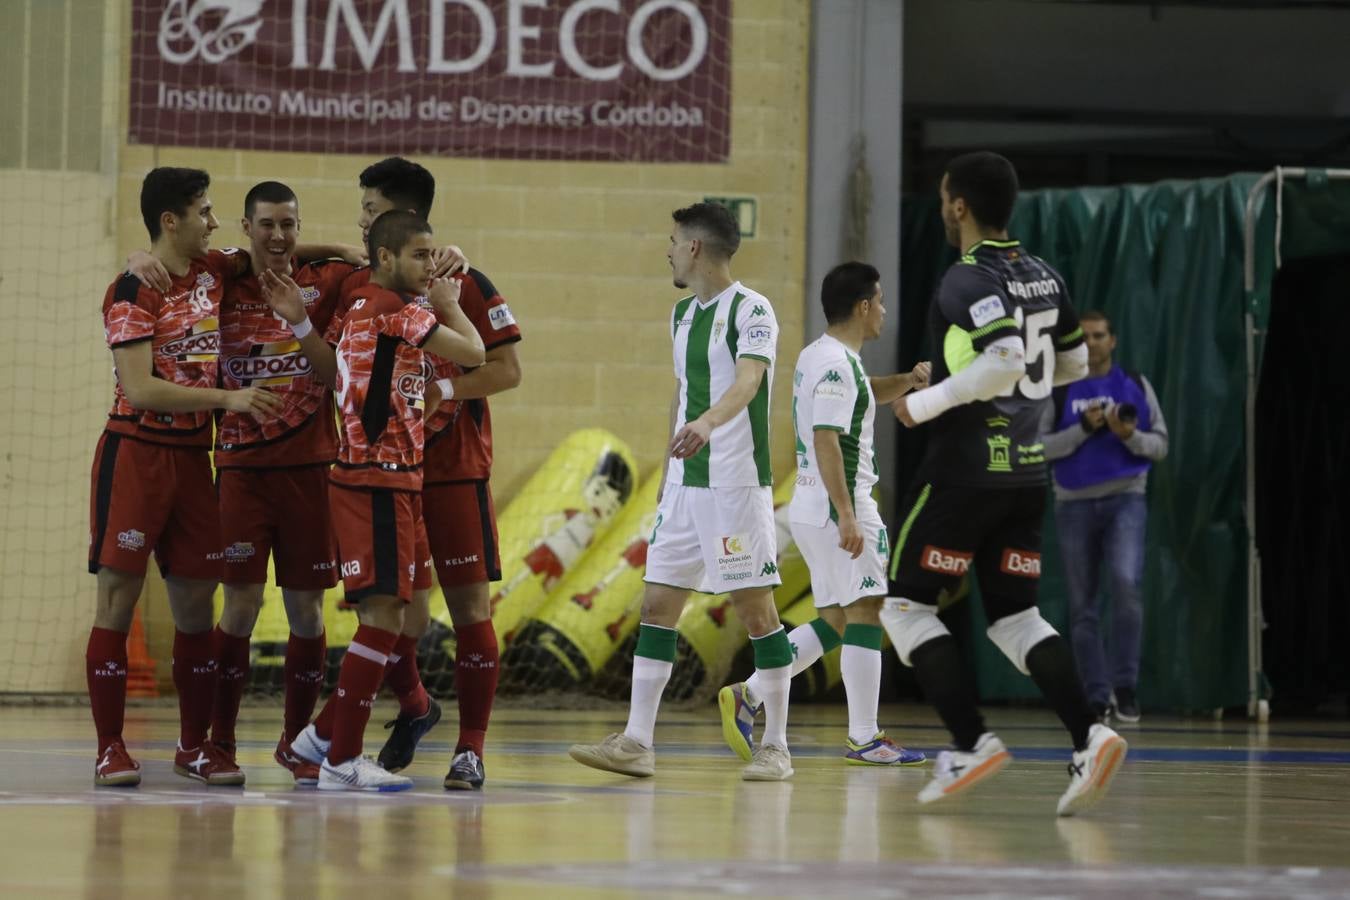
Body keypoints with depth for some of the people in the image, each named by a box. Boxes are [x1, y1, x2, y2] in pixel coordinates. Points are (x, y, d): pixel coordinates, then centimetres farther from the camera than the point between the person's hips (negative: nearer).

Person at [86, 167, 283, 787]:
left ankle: (194, 745, 14)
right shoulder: (134, 292, -12)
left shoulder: (212, 270, 8)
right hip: (136, 451, -6)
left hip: (193, 455, 7)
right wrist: (227, 399, -18)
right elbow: (140, 389, -19)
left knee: (196, 604, 6)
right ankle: (110, 747, -2)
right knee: (118, 597, -5)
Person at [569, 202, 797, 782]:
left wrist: (708, 421, -47)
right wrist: (667, 479, 25)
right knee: (657, 604, 3)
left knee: (755, 608, -4)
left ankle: (775, 748, 3)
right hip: (685, 485, 8)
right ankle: (636, 744, 5)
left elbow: (748, 379, -28)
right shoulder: (682, 314, 15)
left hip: (738, 484, -8)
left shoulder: (751, 310, -11)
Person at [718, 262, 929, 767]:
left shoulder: (818, 356, 16)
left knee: (833, 622, 13)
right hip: (837, 507, -10)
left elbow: (865, 394, 34)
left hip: (812, 510, 10)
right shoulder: (836, 364, -15)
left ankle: (745, 697, 8)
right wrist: (847, 516, -25)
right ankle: (863, 739, -5)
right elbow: (826, 441, -22)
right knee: (865, 613, -6)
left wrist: (907, 380, 15)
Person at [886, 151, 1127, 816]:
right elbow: (1072, 364, 21)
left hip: (965, 471, -7)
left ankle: (970, 742, -5)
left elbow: (1005, 361, -29)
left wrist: (923, 404, -18)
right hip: (1028, 469, 8)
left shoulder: (968, 281, -14)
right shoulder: (1045, 278, 10)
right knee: (1014, 616, 11)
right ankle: (1088, 738, -9)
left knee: (906, 603, 5)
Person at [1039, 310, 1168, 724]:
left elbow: (1160, 445, 5)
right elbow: (1039, 447, -3)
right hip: (1075, 504, 1)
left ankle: (1124, 685, -13)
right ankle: (1097, 697, 10)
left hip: (1125, 499, -1)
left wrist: (1131, 436, -15)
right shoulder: (1059, 390, 4)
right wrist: (1084, 428, -14)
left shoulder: (1135, 386, 6)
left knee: (1125, 584, -22)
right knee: (1082, 606, 3)